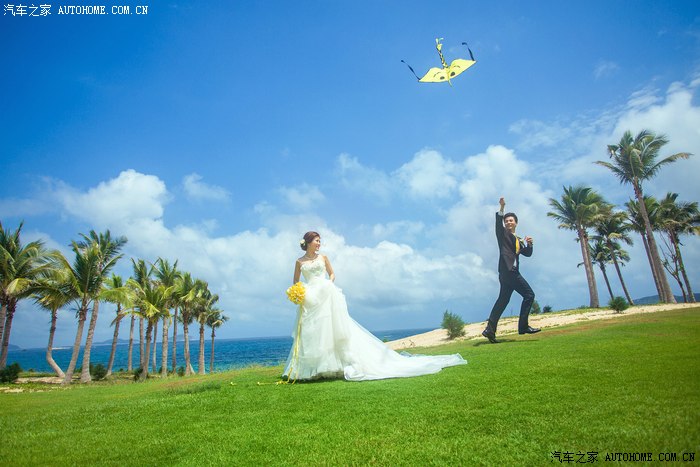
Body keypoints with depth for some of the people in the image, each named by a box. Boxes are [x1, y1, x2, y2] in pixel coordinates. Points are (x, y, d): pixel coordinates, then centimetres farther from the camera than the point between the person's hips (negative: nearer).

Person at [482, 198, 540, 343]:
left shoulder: (518, 240, 28)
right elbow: (498, 223, -11)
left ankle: (490, 330, -1)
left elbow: (527, 254, 19)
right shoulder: (503, 234, 8)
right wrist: (502, 208, -24)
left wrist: (529, 244, -1)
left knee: (503, 300, 2)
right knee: (529, 294, -11)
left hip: (512, 272, 8)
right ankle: (523, 326, -9)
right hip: (507, 270, -8)